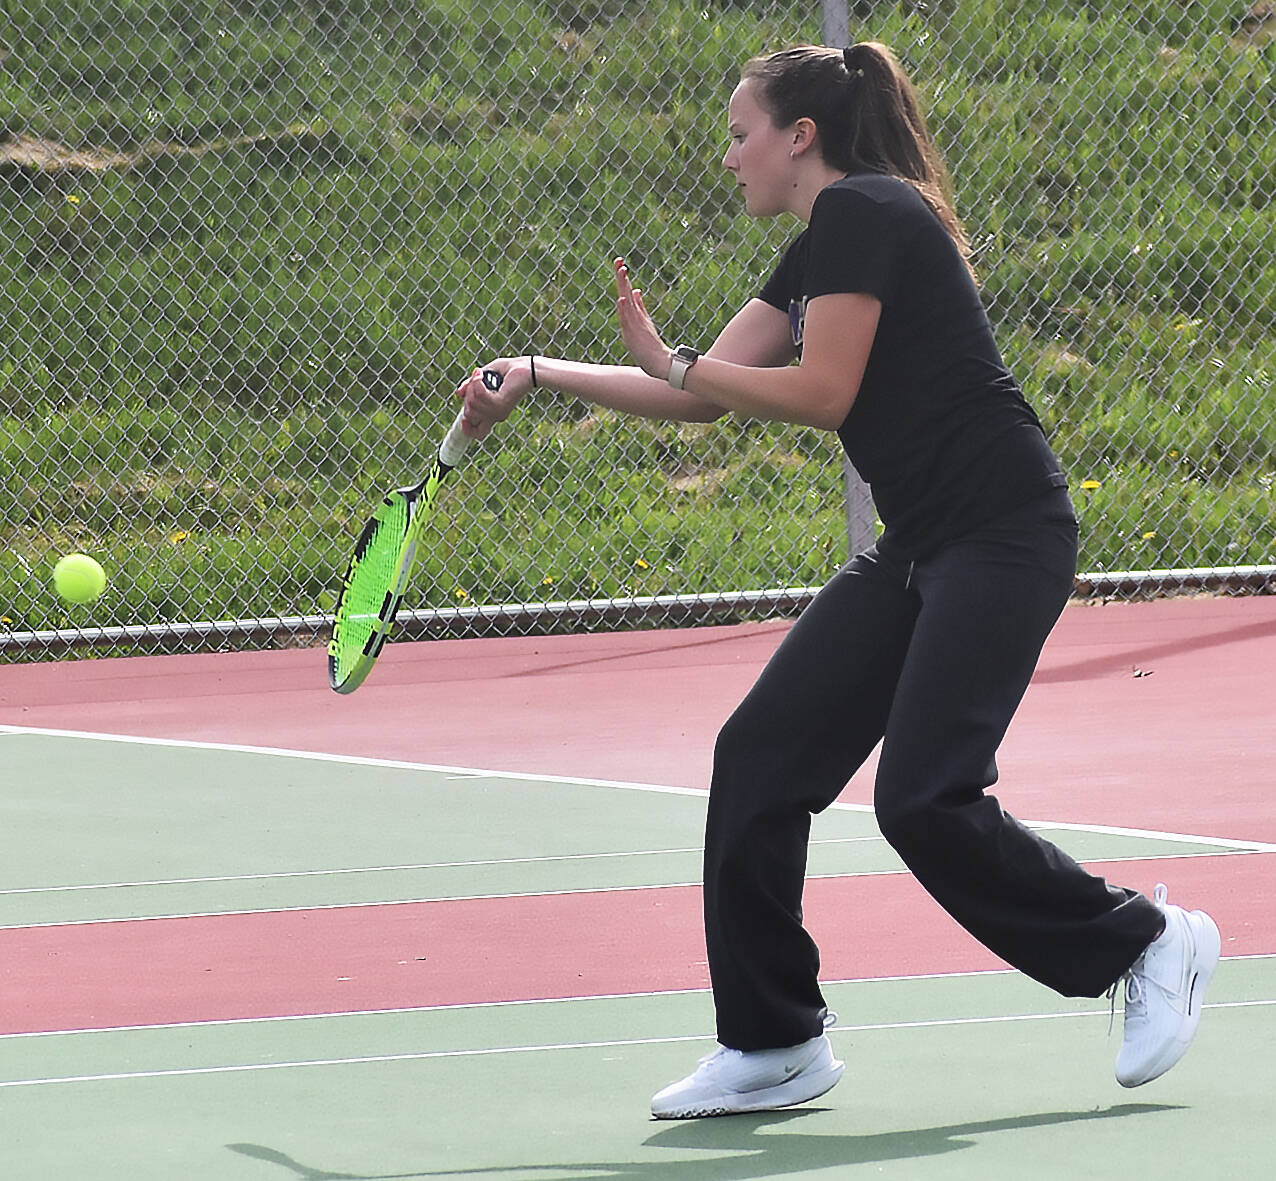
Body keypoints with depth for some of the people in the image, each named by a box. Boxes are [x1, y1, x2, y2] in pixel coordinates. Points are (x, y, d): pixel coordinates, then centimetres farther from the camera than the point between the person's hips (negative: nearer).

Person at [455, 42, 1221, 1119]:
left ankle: (1146, 942, 2)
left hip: (1004, 534, -10)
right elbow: (705, 395, 18)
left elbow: (824, 393, -15)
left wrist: (673, 366, -6)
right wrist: (543, 375, 14)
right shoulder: (821, 249, 19)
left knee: (924, 799, -17)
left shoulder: (863, 212, -10)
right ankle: (773, 1043, 7)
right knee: (762, 754, 1)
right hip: (918, 547, 10)